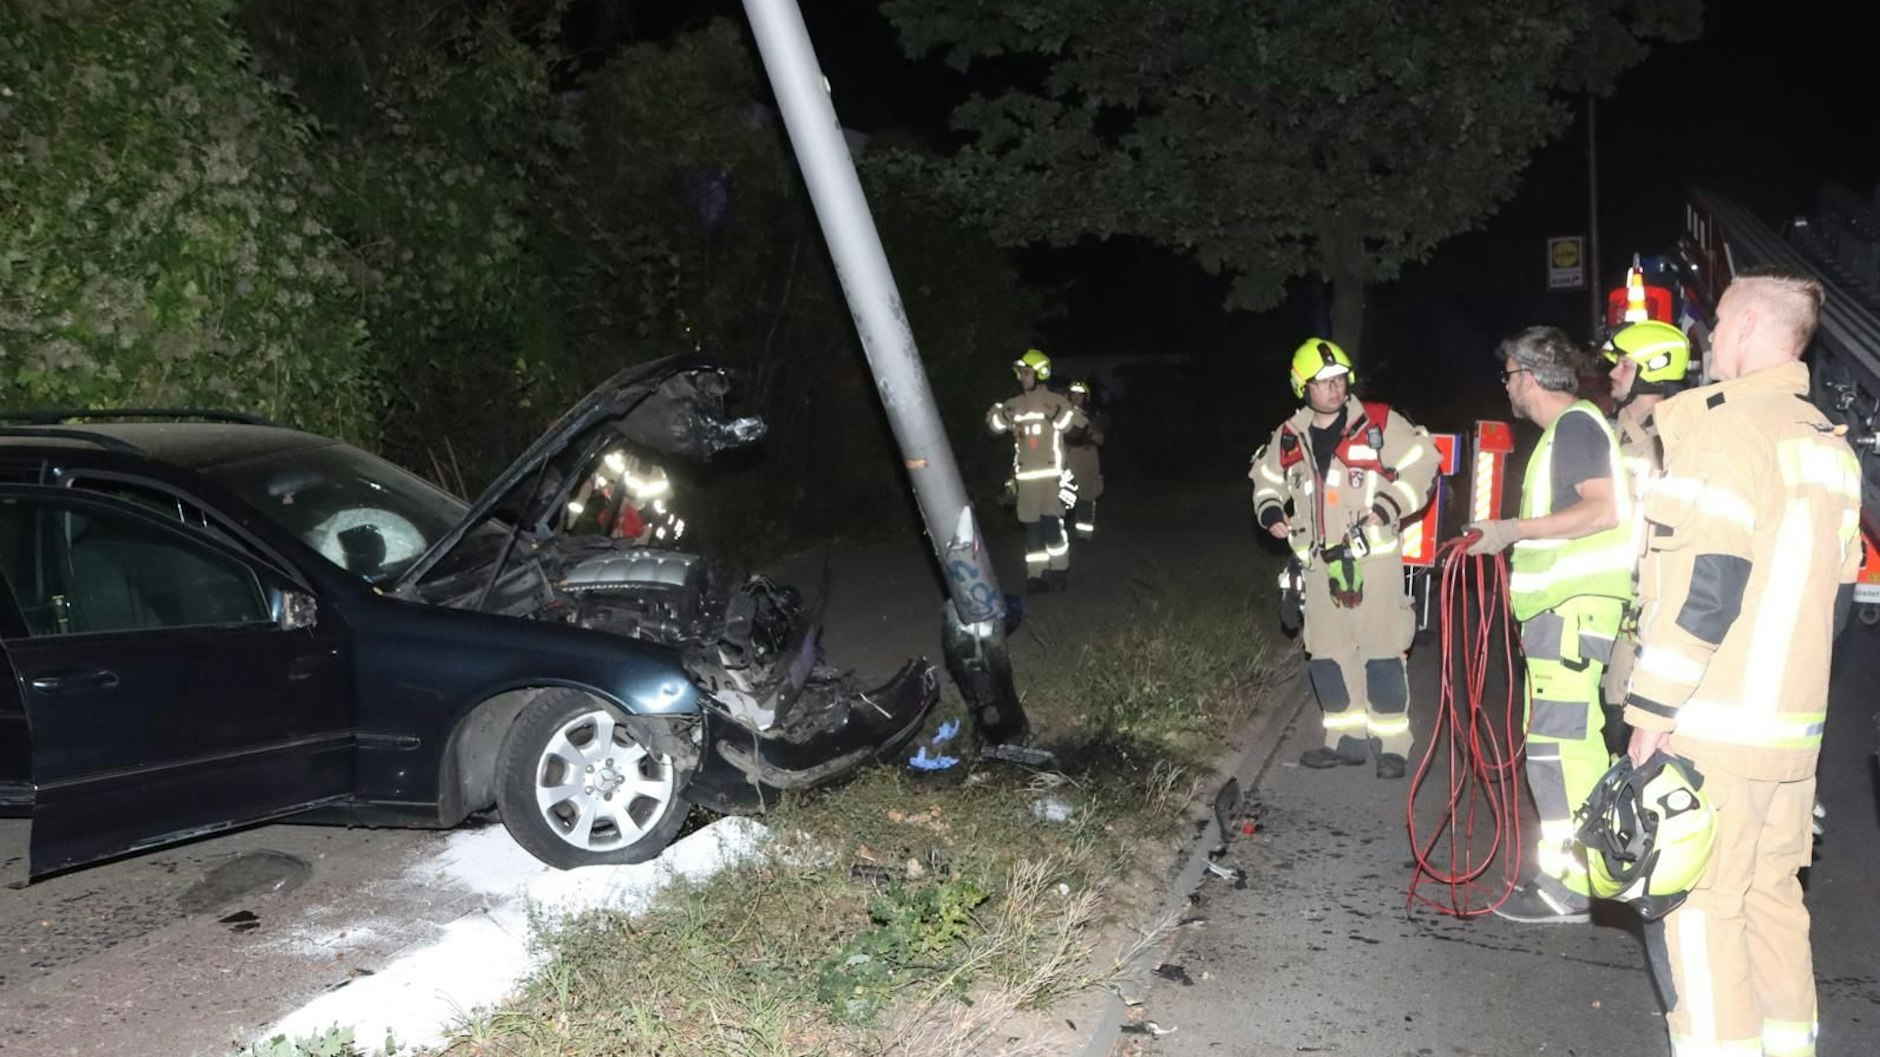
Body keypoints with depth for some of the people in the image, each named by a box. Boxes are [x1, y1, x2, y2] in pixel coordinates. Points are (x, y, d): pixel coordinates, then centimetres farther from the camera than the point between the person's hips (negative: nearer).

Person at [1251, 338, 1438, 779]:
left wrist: (1388, 508, -14)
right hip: (1320, 561, 5)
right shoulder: (1289, 437, 9)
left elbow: (1423, 464, -3)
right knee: (1326, 654, 8)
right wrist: (1271, 512, 5)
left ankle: (1393, 744, 6)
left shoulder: (1379, 424, -5)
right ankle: (1347, 739, 21)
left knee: (1381, 652, -4)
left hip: (1374, 556, -5)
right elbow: (1266, 476, 24)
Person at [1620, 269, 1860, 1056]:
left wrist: (1653, 710, -14)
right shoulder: (1828, 444, 14)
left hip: (1713, 726, -8)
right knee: (1771, 894, 17)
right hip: (1792, 725, 9)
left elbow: (1704, 590, -20)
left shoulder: (1725, 425, -13)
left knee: (1694, 906, -2)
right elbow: (1836, 591, 18)